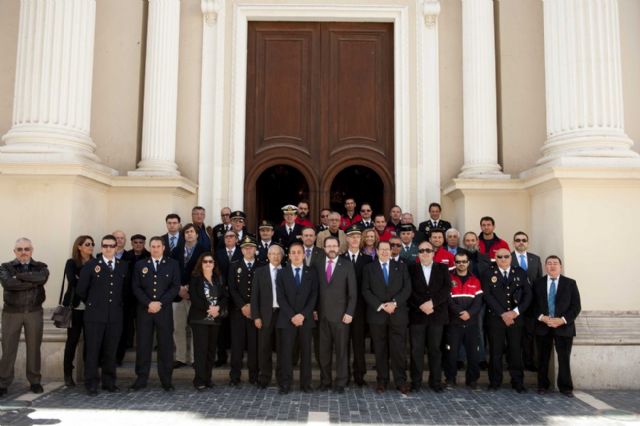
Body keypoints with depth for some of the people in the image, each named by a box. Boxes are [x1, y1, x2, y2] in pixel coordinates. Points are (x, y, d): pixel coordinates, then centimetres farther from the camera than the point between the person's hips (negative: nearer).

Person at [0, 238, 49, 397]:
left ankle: (35, 381, 20)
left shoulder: (40, 267, 5)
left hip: (34, 312, 1)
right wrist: (33, 282, -17)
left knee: (34, 348, 8)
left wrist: (18, 276, -15)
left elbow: (42, 277, -19)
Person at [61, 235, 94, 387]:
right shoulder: (71, 263, 1)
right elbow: (73, 282, -12)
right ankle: (68, 374, 11)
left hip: (90, 307, 2)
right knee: (72, 340, 3)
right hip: (75, 306, -2)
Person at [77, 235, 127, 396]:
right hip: (95, 314, -2)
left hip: (115, 315, 2)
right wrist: (91, 303, 10)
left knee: (111, 351, 8)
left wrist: (119, 303, 10)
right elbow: (81, 289, 3)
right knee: (93, 351, 1)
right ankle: (91, 384, 9)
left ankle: (109, 382, 18)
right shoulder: (91, 265, 0)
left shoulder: (123, 266, 9)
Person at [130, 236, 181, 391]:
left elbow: (175, 287, -1)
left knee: (166, 345, 1)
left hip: (164, 310, -1)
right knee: (143, 344, 2)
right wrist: (148, 303, -10)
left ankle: (166, 380, 8)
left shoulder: (173, 264, 7)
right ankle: (141, 379, 11)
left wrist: (160, 303, -10)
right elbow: (136, 287, 4)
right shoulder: (140, 265, 11)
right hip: (144, 309, 1)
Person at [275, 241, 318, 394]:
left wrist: (303, 315, -11)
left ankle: (305, 383, 12)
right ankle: (285, 384, 5)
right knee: (286, 352, -2)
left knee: (306, 352, 4)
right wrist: (292, 316, -11)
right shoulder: (282, 273, 7)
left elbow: (314, 296, 0)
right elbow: (281, 297, -1)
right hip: (287, 319, 0)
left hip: (306, 319, 1)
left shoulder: (311, 273, 8)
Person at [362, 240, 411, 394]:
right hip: (377, 314, 0)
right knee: (380, 350, 4)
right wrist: (380, 305, -11)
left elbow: (407, 288, 2)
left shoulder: (401, 267, 12)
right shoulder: (369, 268, 9)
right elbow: (366, 291, 1)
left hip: (398, 314, 0)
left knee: (398, 349, -2)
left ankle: (401, 381, 7)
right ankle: (382, 380, 13)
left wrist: (394, 303, -11)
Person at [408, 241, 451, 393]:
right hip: (417, 315, -1)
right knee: (416, 349, 0)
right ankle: (416, 382, 8)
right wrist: (421, 305, -14)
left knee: (435, 349, 5)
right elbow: (409, 290, -2)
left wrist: (432, 302, -12)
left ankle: (436, 382, 14)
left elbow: (446, 289, -1)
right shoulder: (411, 269, 7)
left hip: (437, 315, 1)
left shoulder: (442, 269, 10)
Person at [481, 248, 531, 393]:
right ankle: (495, 382, 10)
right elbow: (487, 296, -6)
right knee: (495, 352, 1)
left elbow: (527, 294, 4)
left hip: (516, 318, 1)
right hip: (495, 318, -1)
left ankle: (518, 382, 13)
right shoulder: (489, 274, 4)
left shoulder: (520, 273, 9)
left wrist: (516, 311, -8)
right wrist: (502, 314, -12)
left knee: (516, 351, 3)